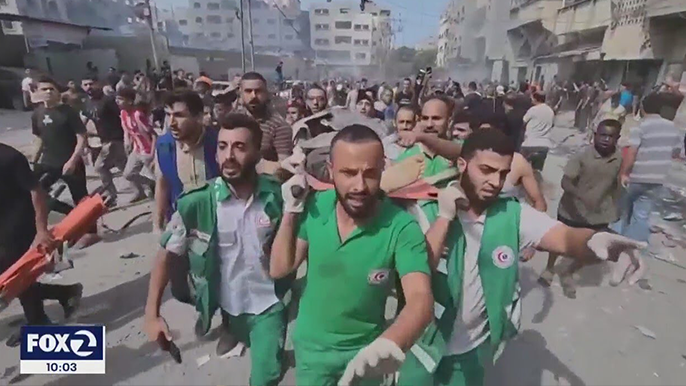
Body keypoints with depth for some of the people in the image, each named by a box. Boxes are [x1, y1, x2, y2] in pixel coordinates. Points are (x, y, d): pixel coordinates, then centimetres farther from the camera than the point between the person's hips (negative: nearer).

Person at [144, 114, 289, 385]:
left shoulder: (278, 197, -16)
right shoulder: (196, 204, -17)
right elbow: (167, 256, -6)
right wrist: (152, 314, -9)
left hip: (269, 304, 0)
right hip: (228, 303, 1)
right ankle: (230, 324, 56)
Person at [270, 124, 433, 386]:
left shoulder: (402, 227, -26)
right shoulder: (314, 208, -16)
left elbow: (420, 300, -34)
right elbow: (279, 269, -8)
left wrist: (388, 345, -53)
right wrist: (291, 211, -19)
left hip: (365, 352, -2)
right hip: (310, 345, 2)